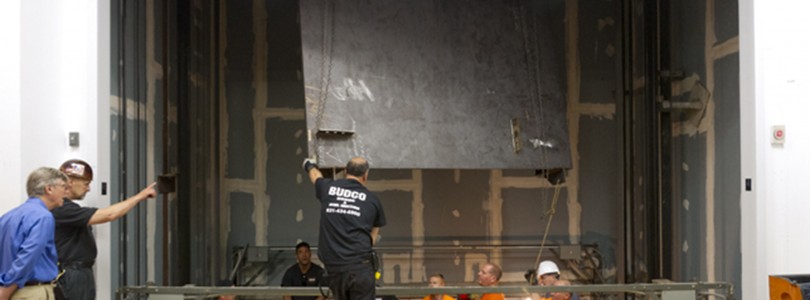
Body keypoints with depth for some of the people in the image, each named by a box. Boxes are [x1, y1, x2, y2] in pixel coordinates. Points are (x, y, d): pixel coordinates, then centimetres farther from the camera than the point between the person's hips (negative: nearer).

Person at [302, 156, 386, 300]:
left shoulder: (328, 188, 10)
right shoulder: (372, 200, 7)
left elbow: (315, 176, 36)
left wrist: (310, 166, 57)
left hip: (333, 266, 3)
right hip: (360, 265, -3)